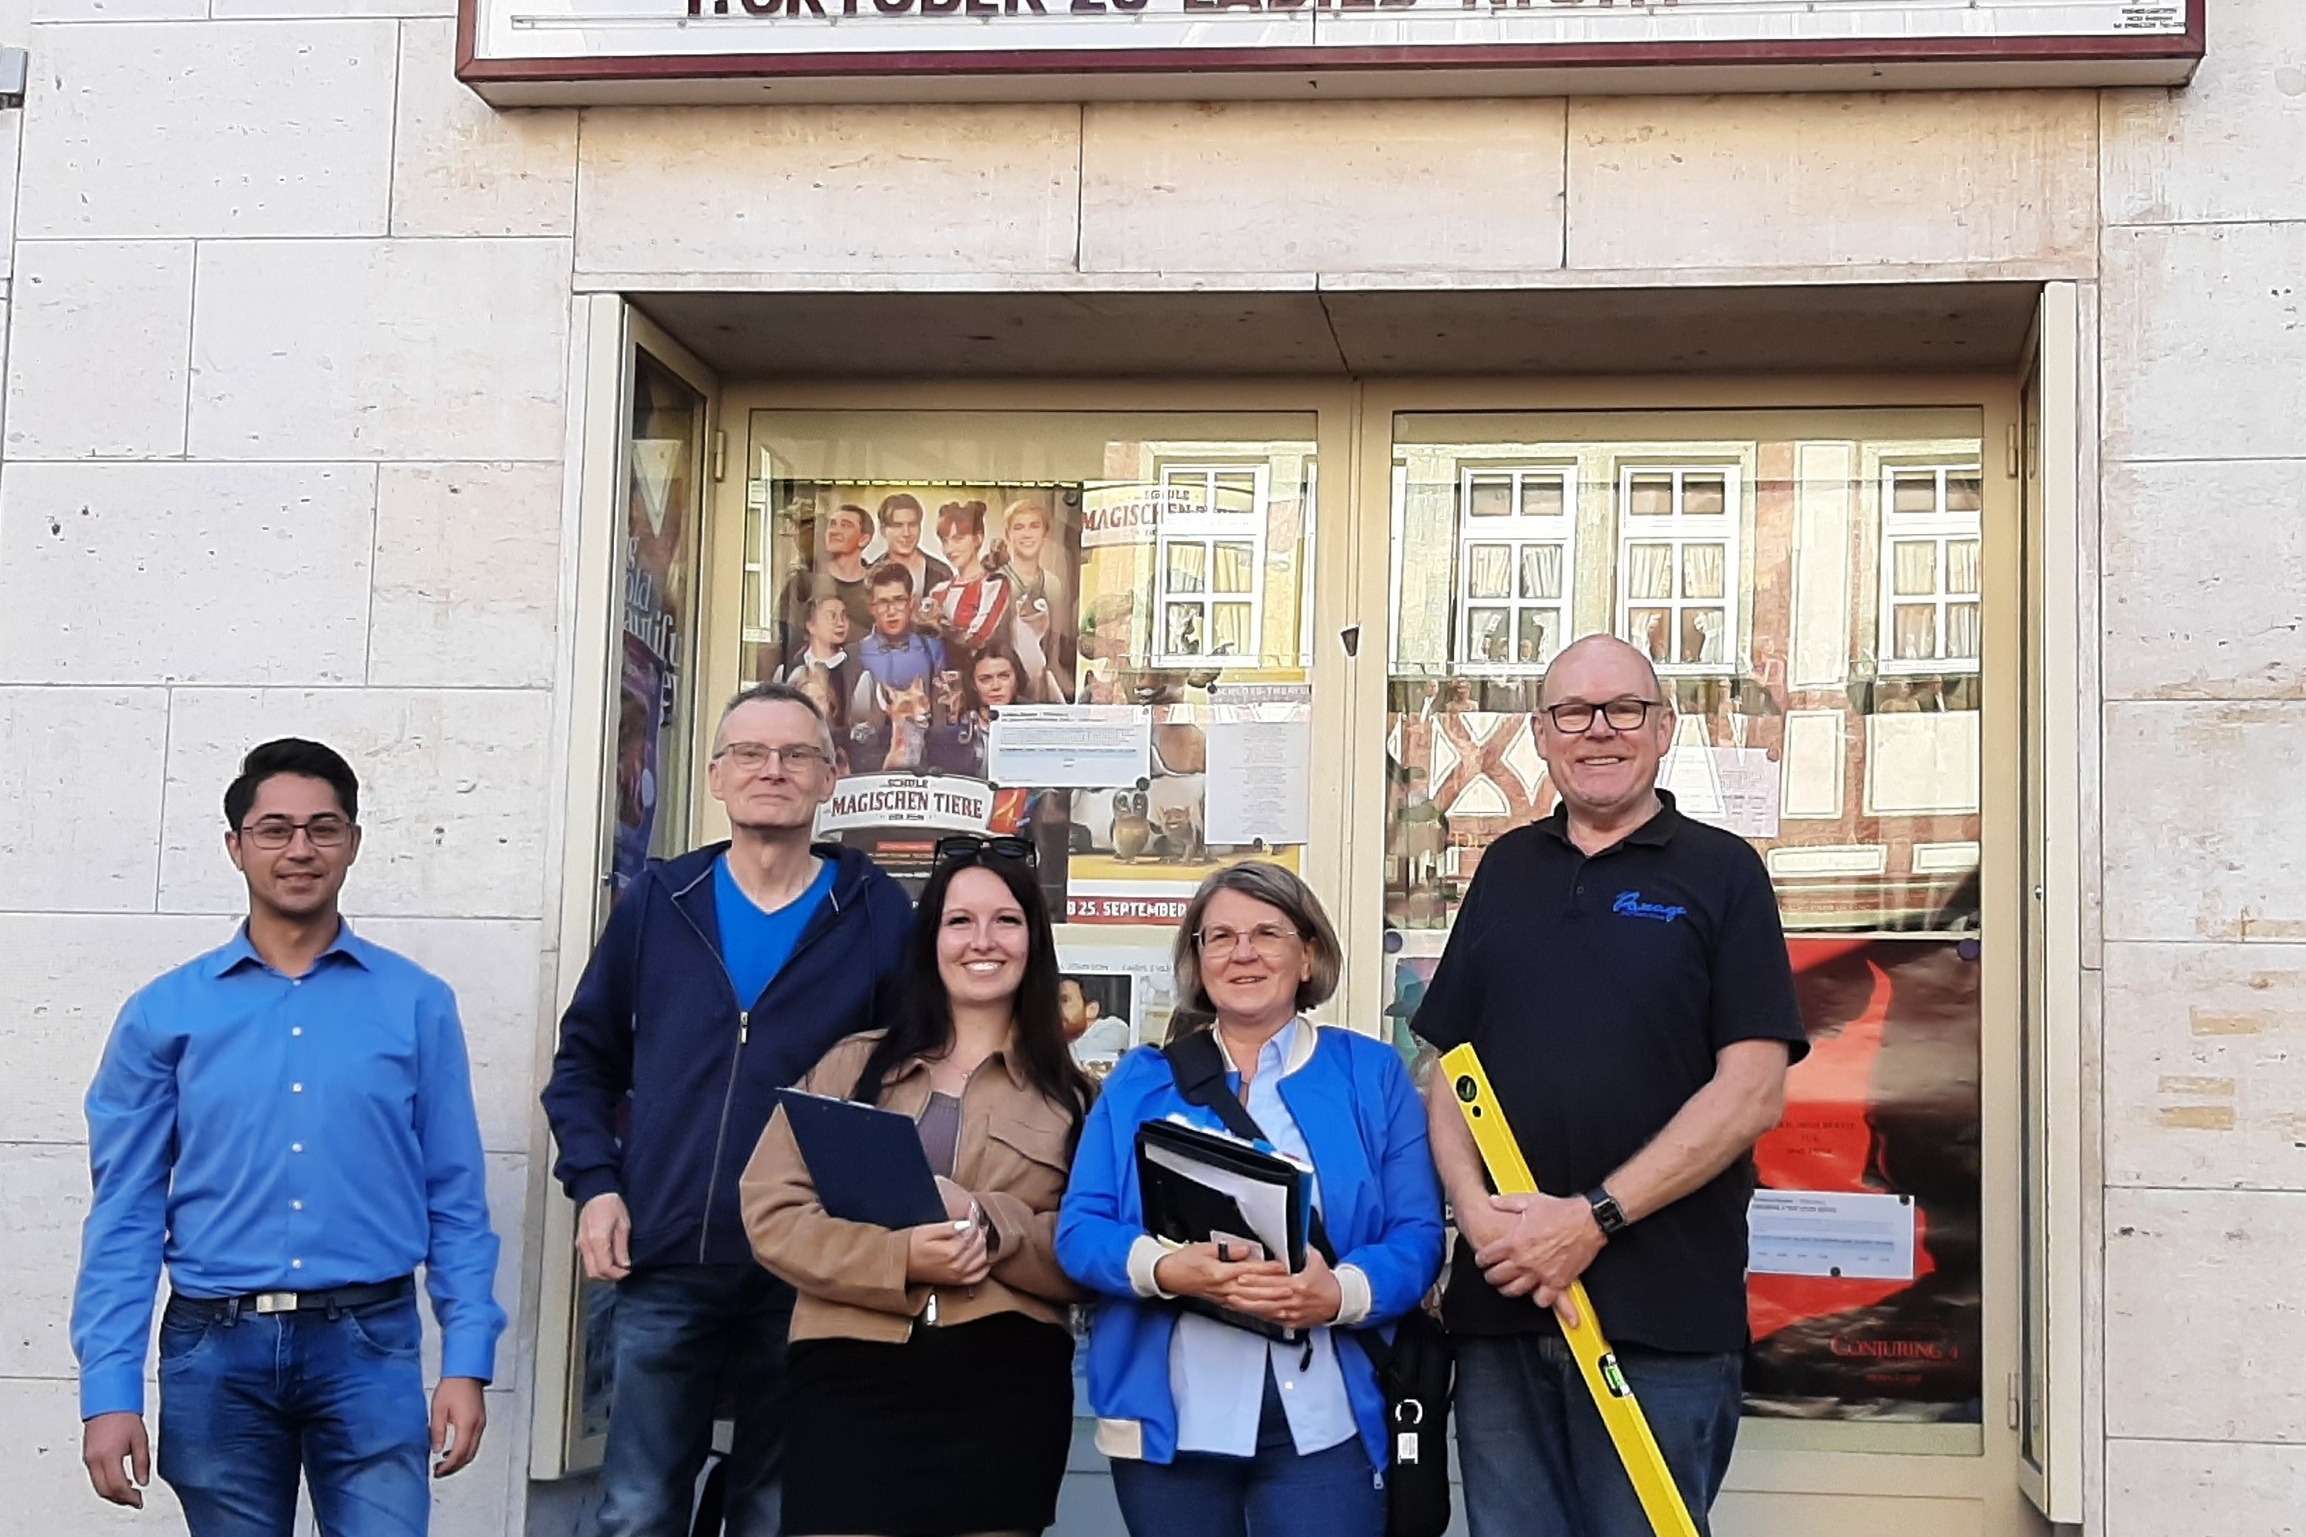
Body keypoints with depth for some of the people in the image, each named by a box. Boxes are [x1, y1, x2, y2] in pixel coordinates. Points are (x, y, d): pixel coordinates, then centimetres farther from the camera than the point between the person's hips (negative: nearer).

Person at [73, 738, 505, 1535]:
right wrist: (109, 1389, -4)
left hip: (369, 1347, -1)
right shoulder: (165, 1014, 3)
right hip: (215, 1352, 1)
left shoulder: (418, 1005, 3)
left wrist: (467, 1361, -3)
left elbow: (456, 1200, 4)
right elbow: (125, 1213, 3)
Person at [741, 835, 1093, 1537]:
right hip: (853, 1376, 0)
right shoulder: (852, 1066, 12)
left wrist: (987, 1225, -17)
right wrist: (898, 1256, -13)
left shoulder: (1070, 1095, 10)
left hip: (1006, 1387, 0)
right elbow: (770, 1209, 3)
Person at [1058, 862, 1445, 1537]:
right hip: (1168, 1414, 1)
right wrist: (1163, 1269, -17)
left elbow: (1417, 1236, 2)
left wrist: (1341, 1293, -19)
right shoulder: (1140, 1081, 12)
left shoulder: (1372, 1075, 9)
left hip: (1323, 1417, -1)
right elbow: (1079, 1229, 3)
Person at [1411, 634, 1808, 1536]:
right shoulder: (1507, 870, 15)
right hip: (1502, 1299, 4)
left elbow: (1753, 1092, -7)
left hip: (1663, 1316, -4)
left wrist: (1595, 1218, -14)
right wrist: (1474, 1206, -5)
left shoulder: (1721, 873, 2)